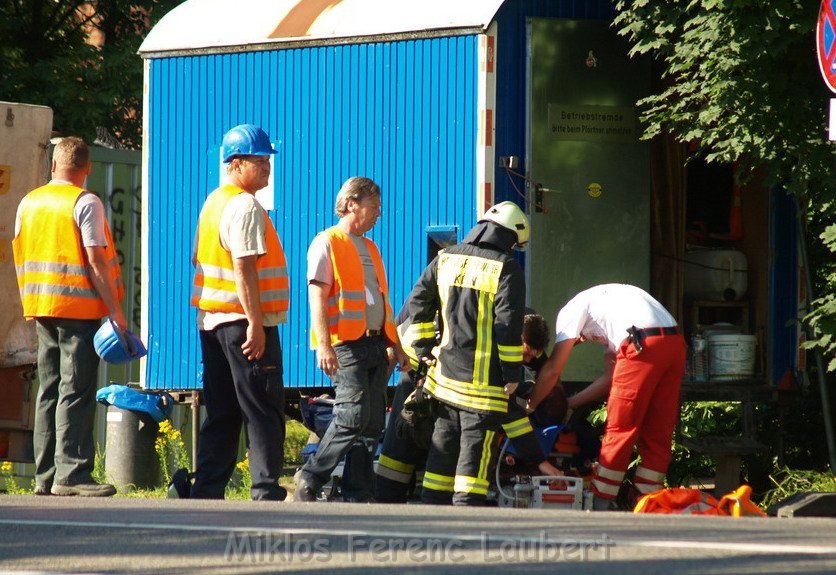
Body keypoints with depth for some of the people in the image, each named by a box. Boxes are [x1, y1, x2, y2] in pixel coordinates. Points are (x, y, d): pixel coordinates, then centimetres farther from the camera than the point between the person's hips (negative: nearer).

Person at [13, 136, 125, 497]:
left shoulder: (29, 203, 11)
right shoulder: (85, 203, -9)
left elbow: (21, 258, 15)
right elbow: (95, 260, -15)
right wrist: (115, 310, -13)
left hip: (41, 307, 6)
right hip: (78, 308, -6)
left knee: (50, 391, 10)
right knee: (77, 392, -7)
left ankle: (46, 475, 10)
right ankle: (71, 473, -13)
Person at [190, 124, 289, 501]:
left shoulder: (213, 203, 17)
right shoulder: (245, 206, -13)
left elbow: (200, 260, 21)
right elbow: (243, 267, -20)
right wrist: (255, 324, -21)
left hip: (211, 321, 9)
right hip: (243, 321, -9)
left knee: (221, 413, 11)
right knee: (263, 411, -6)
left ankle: (206, 491, 9)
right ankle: (266, 492, -8)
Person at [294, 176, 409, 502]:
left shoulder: (369, 248, 23)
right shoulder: (327, 243, -3)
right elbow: (317, 298, -11)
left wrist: (396, 346, 21)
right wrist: (323, 345, -21)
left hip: (375, 343, 8)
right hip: (346, 344, -8)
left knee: (372, 424, 3)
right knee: (354, 417, -16)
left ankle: (357, 496, 5)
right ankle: (310, 479, -4)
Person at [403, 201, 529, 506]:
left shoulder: (445, 259, 9)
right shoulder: (506, 269, -9)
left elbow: (418, 302, 11)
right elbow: (509, 324, -13)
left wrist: (424, 348, 18)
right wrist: (512, 373, -8)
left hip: (446, 369, 6)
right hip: (484, 376, -6)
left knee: (444, 440, 15)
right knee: (476, 444, -3)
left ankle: (433, 504, 18)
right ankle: (466, 505, -8)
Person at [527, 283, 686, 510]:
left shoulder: (570, 311, 15)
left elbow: (552, 370, 13)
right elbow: (609, 378, 34)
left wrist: (529, 406, 23)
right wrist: (570, 403, 38)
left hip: (644, 346, -8)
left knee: (619, 429, 1)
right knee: (657, 433, 12)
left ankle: (599, 505, 6)